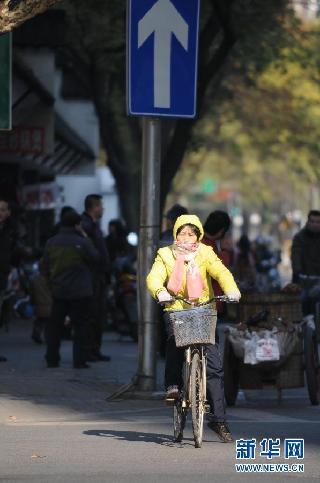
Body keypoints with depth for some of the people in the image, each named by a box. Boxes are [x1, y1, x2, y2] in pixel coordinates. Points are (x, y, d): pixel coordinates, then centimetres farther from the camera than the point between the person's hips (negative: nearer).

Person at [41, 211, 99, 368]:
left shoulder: (51, 243, 2)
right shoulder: (82, 243, -13)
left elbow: (44, 266, 6)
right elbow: (95, 258, 1)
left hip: (58, 291, 4)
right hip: (80, 292, -4)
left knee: (54, 325, 12)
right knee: (80, 326, 2)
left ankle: (52, 359, 11)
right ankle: (79, 360, -2)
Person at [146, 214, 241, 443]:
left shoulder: (205, 254, 6)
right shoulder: (166, 255, 6)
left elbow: (220, 272, -10)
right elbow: (154, 277, -9)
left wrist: (231, 289, -30)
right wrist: (160, 292, -32)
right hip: (177, 311, 0)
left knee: (214, 364, -6)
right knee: (174, 338, -33)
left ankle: (218, 418, -1)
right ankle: (173, 384, -14)